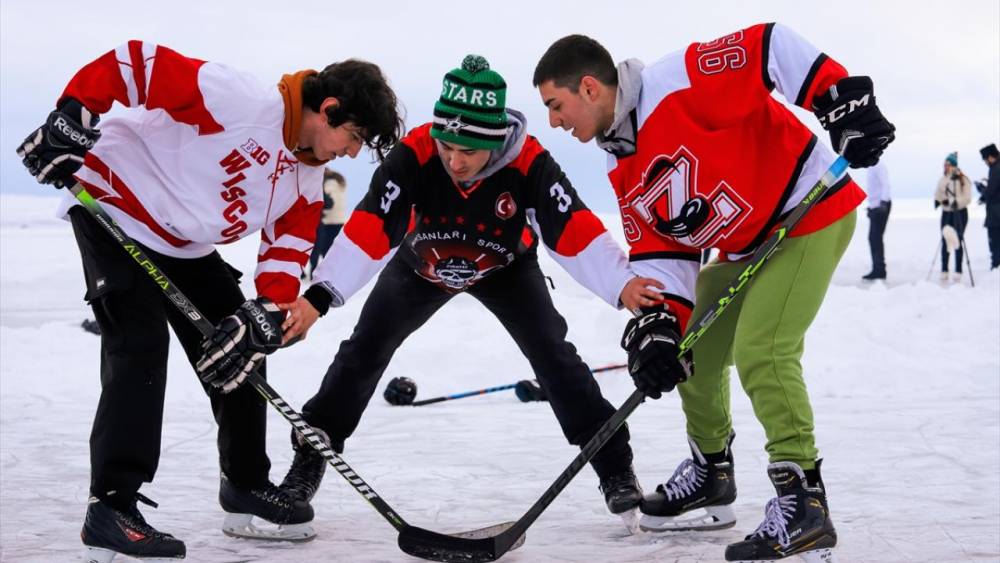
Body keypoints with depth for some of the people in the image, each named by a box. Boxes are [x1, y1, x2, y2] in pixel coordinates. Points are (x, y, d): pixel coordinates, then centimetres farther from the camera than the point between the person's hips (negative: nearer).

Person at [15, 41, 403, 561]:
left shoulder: (307, 179, -1)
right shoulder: (241, 99, -28)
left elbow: (287, 250, -1)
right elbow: (135, 62, -29)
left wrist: (263, 317, -18)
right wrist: (67, 123, -30)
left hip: (186, 246, 9)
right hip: (115, 212, -9)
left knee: (240, 351, 8)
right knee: (142, 346, -20)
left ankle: (246, 485, 23)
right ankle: (110, 509, -17)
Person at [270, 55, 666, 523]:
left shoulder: (529, 164, -37)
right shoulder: (412, 157, -37)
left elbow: (575, 232, -41)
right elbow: (366, 232, -41)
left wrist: (623, 285, -58)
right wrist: (318, 298, -53)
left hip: (505, 269, -1)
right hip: (420, 265, 1)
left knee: (553, 354, -14)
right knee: (364, 350, -2)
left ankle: (614, 467, -2)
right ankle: (309, 458, 15)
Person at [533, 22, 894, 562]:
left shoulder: (677, 83, -23)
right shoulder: (624, 173, 4)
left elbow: (769, 47, -26)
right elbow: (658, 253, 1)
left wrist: (844, 99, -32)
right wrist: (655, 324, -15)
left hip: (811, 210, -10)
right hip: (745, 246, 10)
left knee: (760, 352, -20)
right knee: (694, 353, 13)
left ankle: (804, 503, -13)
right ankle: (711, 477, 32)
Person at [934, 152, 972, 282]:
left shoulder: (963, 180, -7)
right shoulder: (942, 180, 9)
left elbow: (967, 198, -11)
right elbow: (938, 194, 12)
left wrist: (957, 202, -28)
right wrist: (937, 200, -10)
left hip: (960, 213, -5)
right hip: (946, 213, 5)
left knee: (958, 241, -4)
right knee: (945, 241, 4)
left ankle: (958, 271, 1)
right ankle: (944, 270, 10)